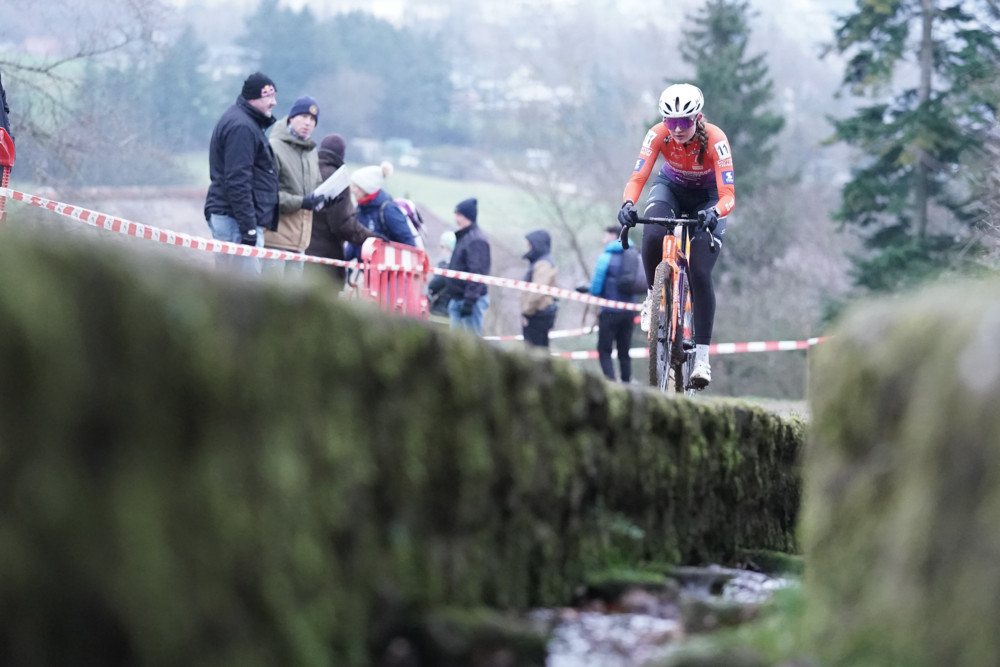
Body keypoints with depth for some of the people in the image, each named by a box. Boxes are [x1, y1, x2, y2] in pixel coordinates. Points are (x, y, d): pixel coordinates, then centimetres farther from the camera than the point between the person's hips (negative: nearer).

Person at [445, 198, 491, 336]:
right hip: (457, 298, 10)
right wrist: (451, 297, 22)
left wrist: (469, 300, -24)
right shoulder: (462, 237, 17)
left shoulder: (476, 240, -14)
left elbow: (477, 273, -20)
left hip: (472, 299, -10)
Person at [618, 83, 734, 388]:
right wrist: (628, 204, -53)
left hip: (707, 197, -2)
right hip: (671, 189, 2)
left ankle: (702, 353, -10)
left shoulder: (715, 140, -32)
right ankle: (654, 293, -3)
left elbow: (728, 195, -37)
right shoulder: (658, 135, -27)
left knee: (700, 273, -17)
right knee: (652, 236, -33)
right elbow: (637, 178, -32)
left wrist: (714, 213, -59)